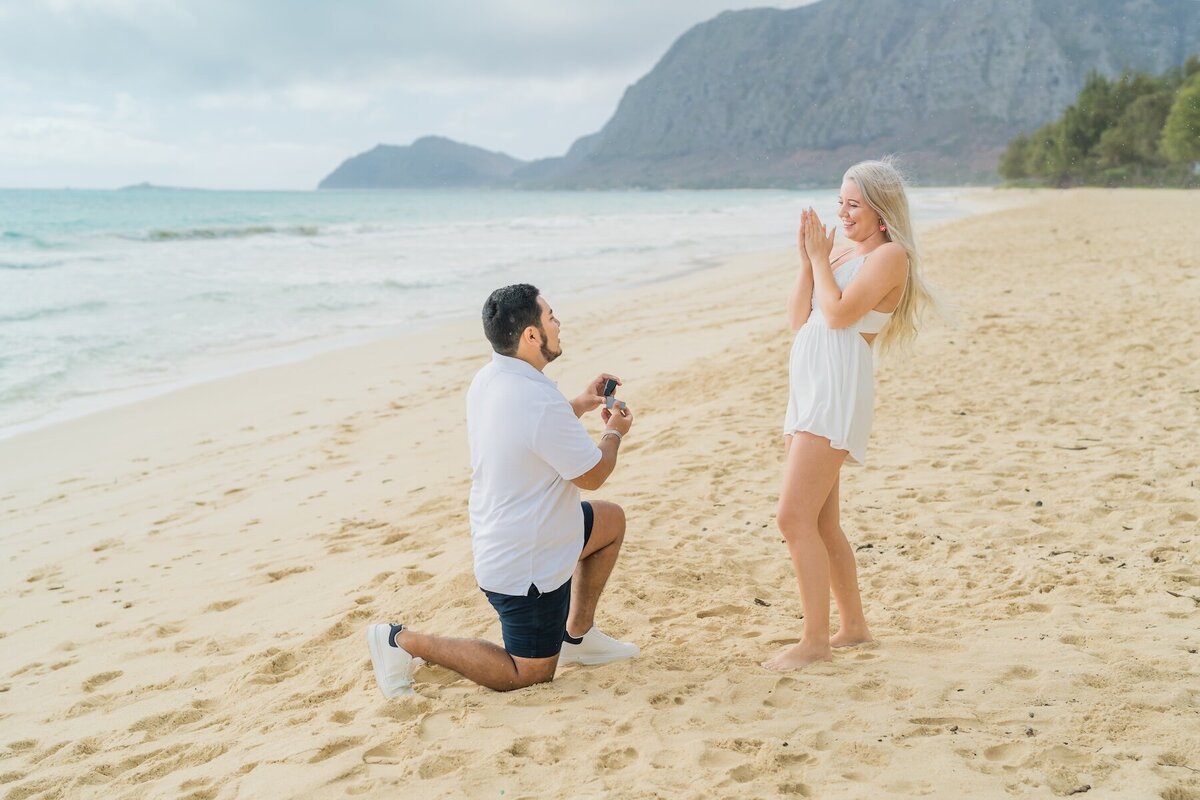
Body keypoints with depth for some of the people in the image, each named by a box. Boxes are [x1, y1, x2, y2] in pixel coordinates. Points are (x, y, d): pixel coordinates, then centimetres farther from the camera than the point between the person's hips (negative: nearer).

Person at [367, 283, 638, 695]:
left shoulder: (487, 381, -2)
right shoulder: (540, 401, -31)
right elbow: (592, 474, -15)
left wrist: (578, 406, 12)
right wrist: (615, 432, 3)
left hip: (496, 545, 9)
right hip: (527, 565, -9)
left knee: (611, 519, 25)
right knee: (530, 674, 8)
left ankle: (577, 634, 29)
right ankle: (404, 641, 4)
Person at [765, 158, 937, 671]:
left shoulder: (890, 256, -5)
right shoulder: (843, 256, 20)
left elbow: (839, 313, -16)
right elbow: (798, 319, 13)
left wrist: (820, 257, -4)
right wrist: (807, 259, 6)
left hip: (837, 393, -9)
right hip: (809, 390, 9)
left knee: (795, 518, -15)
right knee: (821, 522, 14)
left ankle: (815, 640, -9)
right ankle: (853, 624, 26)